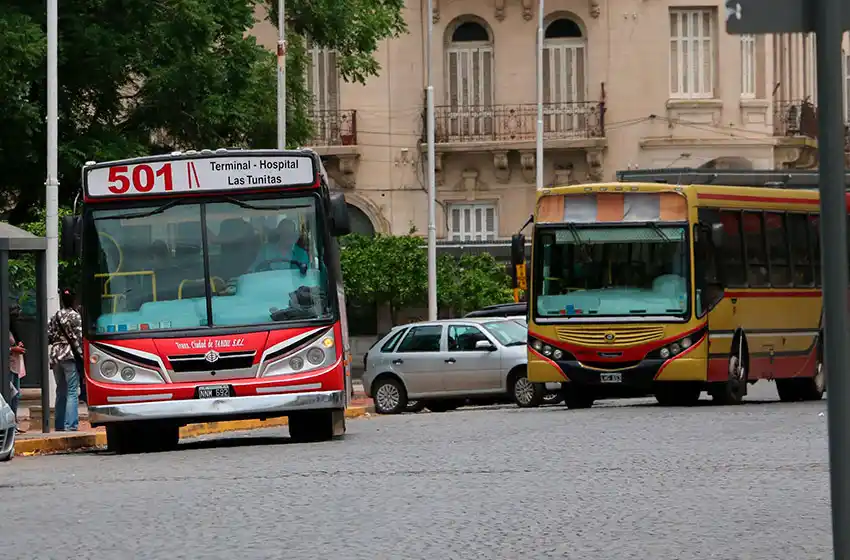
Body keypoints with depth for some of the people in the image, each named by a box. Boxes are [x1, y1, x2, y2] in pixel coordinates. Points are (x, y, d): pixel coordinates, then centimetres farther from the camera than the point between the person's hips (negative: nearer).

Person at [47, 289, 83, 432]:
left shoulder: (55, 318, 12)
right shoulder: (75, 316, -6)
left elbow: (48, 337, 10)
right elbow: (79, 337, -10)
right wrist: (82, 354, -5)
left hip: (55, 356, 6)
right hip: (71, 356, -6)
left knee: (61, 392, 14)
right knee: (72, 392, -6)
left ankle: (59, 426, 15)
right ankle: (70, 425, -13)